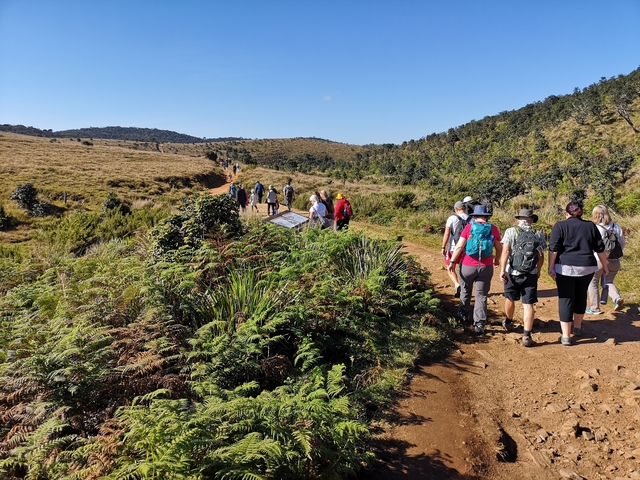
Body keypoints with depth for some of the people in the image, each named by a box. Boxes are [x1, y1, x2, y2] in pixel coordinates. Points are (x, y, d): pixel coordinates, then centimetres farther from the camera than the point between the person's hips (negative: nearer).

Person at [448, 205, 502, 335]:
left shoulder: (469, 227, -6)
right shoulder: (493, 229, 0)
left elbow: (459, 246, -11)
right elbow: (499, 247, 11)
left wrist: (452, 262, -4)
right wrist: (497, 259, 29)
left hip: (468, 265, -1)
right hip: (486, 267, 1)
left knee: (465, 291, 20)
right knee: (481, 296, 7)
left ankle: (463, 315, 37)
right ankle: (479, 324, 2)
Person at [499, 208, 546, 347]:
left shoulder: (511, 231, -5)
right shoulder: (538, 235, 3)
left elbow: (505, 251, -15)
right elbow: (541, 256, 7)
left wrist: (502, 270, -15)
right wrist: (538, 271, 22)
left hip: (513, 273, -1)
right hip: (531, 274, 1)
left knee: (510, 299, 20)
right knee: (528, 304, 1)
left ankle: (508, 322, 43)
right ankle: (526, 336, -3)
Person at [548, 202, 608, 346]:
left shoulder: (560, 225, 0)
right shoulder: (591, 226, 9)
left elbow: (553, 248, -10)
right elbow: (600, 248, 10)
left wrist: (551, 267, -10)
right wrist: (604, 266, 20)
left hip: (565, 267, -3)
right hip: (587, 267, 3)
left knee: (566, 299, 1)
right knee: (581, 296, 22)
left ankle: (566, 336, 2)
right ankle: (577, 327, 36)